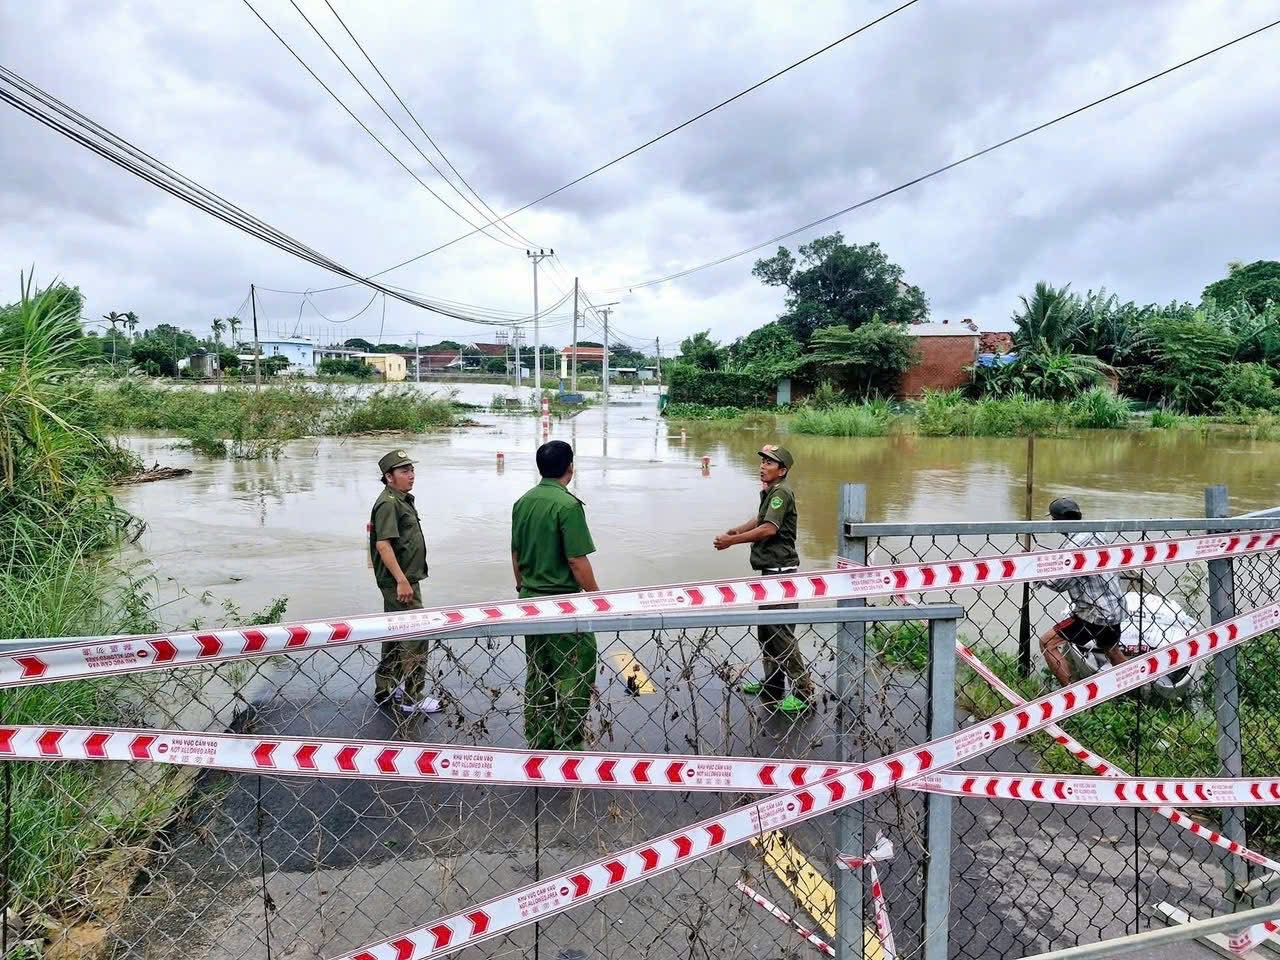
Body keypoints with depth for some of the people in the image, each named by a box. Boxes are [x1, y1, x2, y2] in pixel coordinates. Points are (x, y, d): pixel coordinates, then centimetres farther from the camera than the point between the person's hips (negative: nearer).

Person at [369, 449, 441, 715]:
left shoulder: (403, 500, 16)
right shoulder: (388, 503, -16)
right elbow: (383, 544, -24)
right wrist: (402, 580, -26)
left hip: (404, 579, 11)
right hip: (399, 581, -11)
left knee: (395, 637, 17)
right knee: (415, 636, -6)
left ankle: (386, 692, 28)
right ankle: (411, 699, 1)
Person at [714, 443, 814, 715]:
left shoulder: (781, 491, -15)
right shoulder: (770, 491, 16)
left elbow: (769, 528, -25)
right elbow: (760, 519, 26)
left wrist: (732, 540, -20)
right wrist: (735, 530, 9)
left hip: (780, 570, -11)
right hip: (771, 569, 11)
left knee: (781, 631, -9)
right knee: (765, 628, 17)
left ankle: (804, 691, -2)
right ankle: (773, 684, 29)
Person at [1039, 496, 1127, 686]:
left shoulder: (1076, 544, -23)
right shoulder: (1093, 534, 4)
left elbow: (1058, 584, -19)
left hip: (1095, 613, -9)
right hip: (1114, 608, 9)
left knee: (1047, 643, -6)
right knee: (1112, 650, 33)